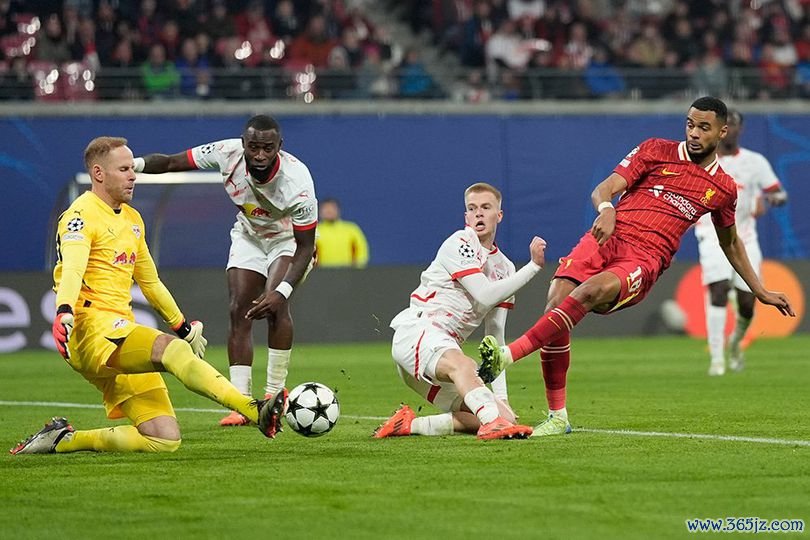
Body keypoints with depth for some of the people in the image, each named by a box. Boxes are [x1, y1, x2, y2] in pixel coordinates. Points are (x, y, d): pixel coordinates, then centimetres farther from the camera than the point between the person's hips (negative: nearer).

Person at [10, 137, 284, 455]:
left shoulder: (132, 219, 22)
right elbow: (71, 270, -23)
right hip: (92, 330, -9)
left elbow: (150, 282, 34)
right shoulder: (82, 215, -4)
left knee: (166, 439, -5)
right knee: (172, 349, -35)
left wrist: (183, 326, 37)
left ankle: (63, 440, 5)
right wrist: (64, 311, -41)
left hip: (123, 334, 9)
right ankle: (255, 411, -49)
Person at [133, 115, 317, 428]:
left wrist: (282, 292, -38)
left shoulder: (297, 182, -37)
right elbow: (172, 163, -19)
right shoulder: (227, 153, -29)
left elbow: (306, 246, -28)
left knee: (274, 306, -25)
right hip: (248, 235, 4)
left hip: (290, 240, -4)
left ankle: (275, 394, -12)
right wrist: (135, 164, -39)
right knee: (239, 312, -9)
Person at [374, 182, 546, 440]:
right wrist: (534, 266, -14)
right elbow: (485, 295, -16)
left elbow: (496, 337, 16)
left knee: (505, 416, -8)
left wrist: (500, 396, 7)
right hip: (416, 330, -8)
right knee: (462, 364, -41)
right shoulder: (460, 243, -2)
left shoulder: (504, 268, 18)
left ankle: (410, 424, -5)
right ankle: (492, 422, -65)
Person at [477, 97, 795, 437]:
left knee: (591, 290, -34)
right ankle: (557, 417, -10)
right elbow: (604, 189, 2)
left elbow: (730, 243, 33)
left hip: (644, 260, -1)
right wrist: (606, 208, -22)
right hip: (606, 240, 1)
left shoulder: (723, 189, 16)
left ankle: (507, 356, -41)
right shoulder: (655, 151, 11)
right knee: (557, 301, -23)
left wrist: (761, 292, 36)